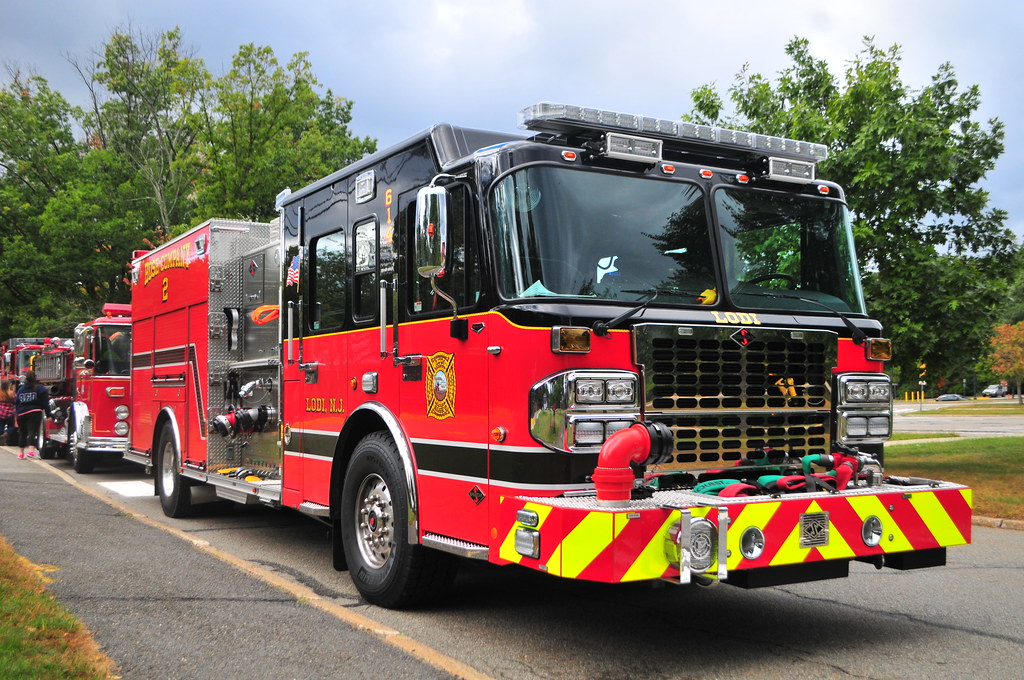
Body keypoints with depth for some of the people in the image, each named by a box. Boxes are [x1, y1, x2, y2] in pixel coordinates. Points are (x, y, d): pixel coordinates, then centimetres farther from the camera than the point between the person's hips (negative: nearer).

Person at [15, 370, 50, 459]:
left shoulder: (20, 389, 14)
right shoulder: (41, 389, 0)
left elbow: (16, 403, 17)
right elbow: (45, 403, -3)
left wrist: (16, 414, 25)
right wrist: (48, 414, -1)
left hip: (21, 414, 5)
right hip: (34, 413, -5)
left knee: (22, 433, 17)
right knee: (33, 432, -14)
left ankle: (21, 453, 28)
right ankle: (31, 450, -33)